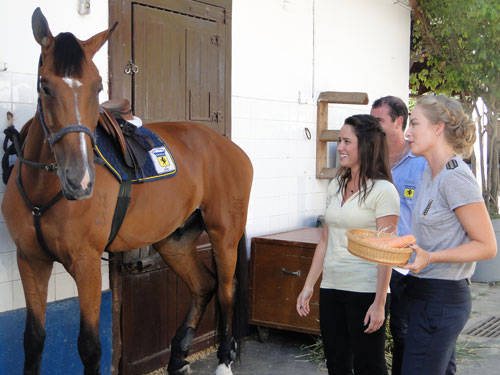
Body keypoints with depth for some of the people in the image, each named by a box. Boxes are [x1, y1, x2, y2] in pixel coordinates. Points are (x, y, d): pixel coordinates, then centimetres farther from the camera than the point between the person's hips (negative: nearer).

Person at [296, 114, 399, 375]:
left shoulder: (383, 190, -10)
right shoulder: (336, 186, 10)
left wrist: (379, 303, -17)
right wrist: (308, 286, 10)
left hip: (365, 291, -6)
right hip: (331, 288, 7)